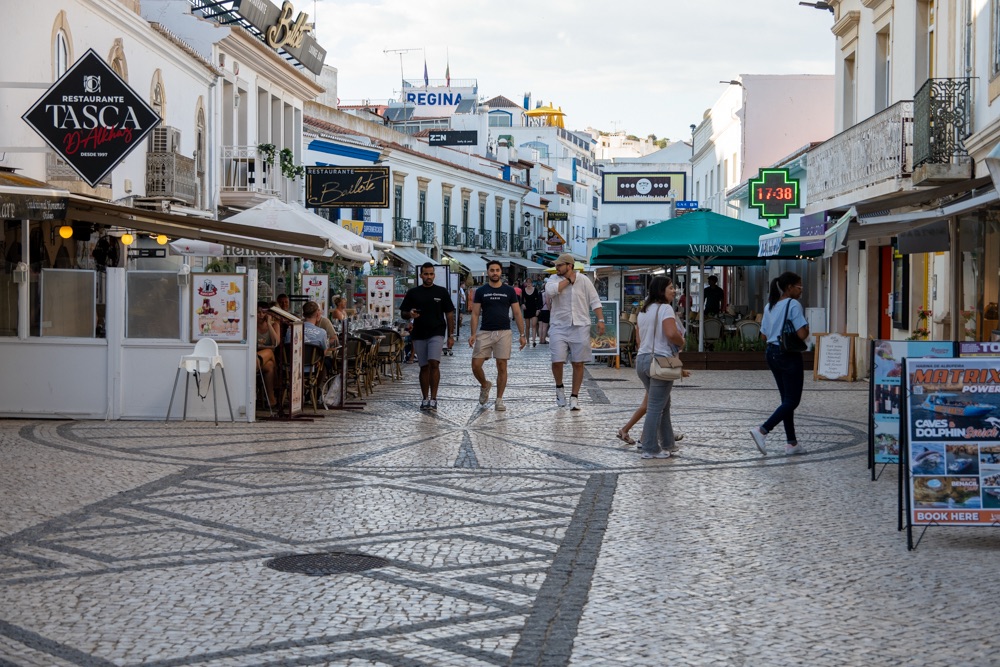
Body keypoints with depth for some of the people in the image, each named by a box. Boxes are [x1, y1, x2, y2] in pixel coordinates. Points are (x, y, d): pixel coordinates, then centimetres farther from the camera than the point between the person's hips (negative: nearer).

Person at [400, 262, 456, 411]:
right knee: (424, 367, 7)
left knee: (434, 363, -16)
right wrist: (410, 314, -15)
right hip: (419, 335, 2)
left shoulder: (441, 292, 5)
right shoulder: (413, 293, 7)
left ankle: (433, 399, -16)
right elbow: (403, 314, 10)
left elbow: (449, 314, 6)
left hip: (436, 333, -2)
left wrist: (451, 335, 1)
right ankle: (425, 399, 15)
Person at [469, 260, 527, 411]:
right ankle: (485, 385, 22)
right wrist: (472, 334, -8)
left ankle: (499, 400, 8)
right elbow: (475, 314, 4)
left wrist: (522, 334, 0)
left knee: (502, 367, -1)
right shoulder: (481, 291, 5)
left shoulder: (509, 291, 5)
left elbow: (517, 313, 6)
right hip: (484, 332, 1)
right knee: (476, 365, -7)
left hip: (504, 332, -1)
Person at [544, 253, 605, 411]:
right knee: (557, 361, -9)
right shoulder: (554, 279, 2)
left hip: (580, 327, 0)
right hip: (559, 327, 0)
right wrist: (569, 280, -12)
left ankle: (574, 397, 13)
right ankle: (559, 387, 20)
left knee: (578, 363, 3)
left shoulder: (584, 280, 2)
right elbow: (550, 290, -20)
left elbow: (595, 301, 3)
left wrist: (600, 320, -6)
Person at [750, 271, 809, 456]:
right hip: (789, 355, -9)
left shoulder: (770, 306, 11)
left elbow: (763, 335, 13)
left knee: (787, 399, 14)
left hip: (772, 353, 9)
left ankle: (791, 443, 15)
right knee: (792, 400, -2)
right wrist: (807, 328, 1)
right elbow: (802, 334, -19)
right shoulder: (793, 305, -13)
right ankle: (762, 430, -16)